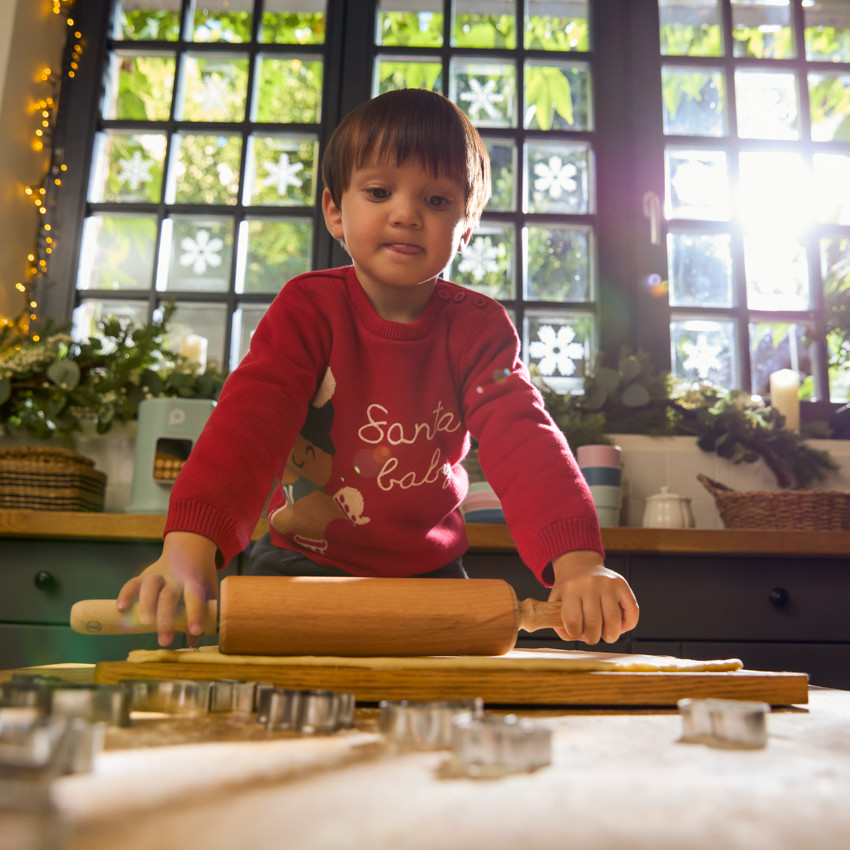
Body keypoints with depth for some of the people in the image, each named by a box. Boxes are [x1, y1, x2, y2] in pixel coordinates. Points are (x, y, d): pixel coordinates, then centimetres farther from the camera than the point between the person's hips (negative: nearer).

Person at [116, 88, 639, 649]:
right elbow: (251, 418, -27)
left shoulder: (479, 329, -10)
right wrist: (190, 544, -45)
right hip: (303, 561, -1)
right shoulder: (309, 308, -13)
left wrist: (577, 559, -42)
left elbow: (523, 439, -23)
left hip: (427, 567, 1)